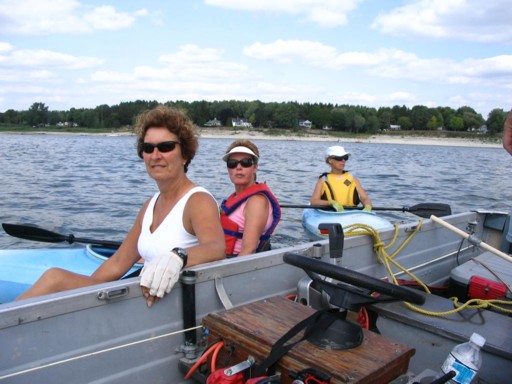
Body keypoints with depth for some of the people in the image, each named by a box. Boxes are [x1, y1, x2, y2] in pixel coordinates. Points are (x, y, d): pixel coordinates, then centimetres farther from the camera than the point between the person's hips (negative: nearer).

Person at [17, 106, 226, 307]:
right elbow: (117, 264, 16)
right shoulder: (151, 204, 14)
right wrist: (80, 289, 8)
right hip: (147, 303, 7)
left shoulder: (199, 201, -10)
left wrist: (177, 257, -50)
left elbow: (217, 247, -31)